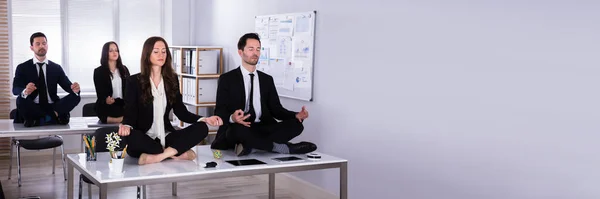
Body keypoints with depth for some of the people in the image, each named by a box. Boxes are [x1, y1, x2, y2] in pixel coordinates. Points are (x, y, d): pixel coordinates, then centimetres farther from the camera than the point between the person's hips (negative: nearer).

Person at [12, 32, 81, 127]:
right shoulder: (22, 68, 7)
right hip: (32, 109, -2)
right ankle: (54, 116, -22)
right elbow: (15, 89, -7)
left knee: (75, 96, -21)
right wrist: (25, 91, -33)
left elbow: (67, 85, 5)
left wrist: (74, 89, -22)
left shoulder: (56, 68, 14)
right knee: (21, 100, -33)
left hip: (52, 107, 2)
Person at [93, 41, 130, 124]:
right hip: (107, 108, -4)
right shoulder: (98, 71, 3)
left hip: (123, 106, 4)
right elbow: (100, 93, -4)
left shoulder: (124, 69, 16)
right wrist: (106, 100, -29)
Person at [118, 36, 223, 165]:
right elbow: (130, 113, -6)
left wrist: (205, 119, -11)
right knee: (130, 136, -38)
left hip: (166, 137, 3)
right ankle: (176, 154, -23)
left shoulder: (172, 79, 9)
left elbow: (181, 112, 6)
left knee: (201, 128, -20)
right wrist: (126, 125, -31)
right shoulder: (134, 81, -1)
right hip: (144, 139, -3)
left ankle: (157, 157, -29)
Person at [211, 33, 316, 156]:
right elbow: (220, 111, -3)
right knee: (238, 130, -40)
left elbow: (276, 109, 13)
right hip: (238, 128, -4)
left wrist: (296, 116, -8)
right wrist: (232, 118, -28)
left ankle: (250, 145, -31)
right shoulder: (227, 79, 5)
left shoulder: (267, 79, 17)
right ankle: (283, 147, -25)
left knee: (296, 124, -21)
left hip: (263, 129, 4)